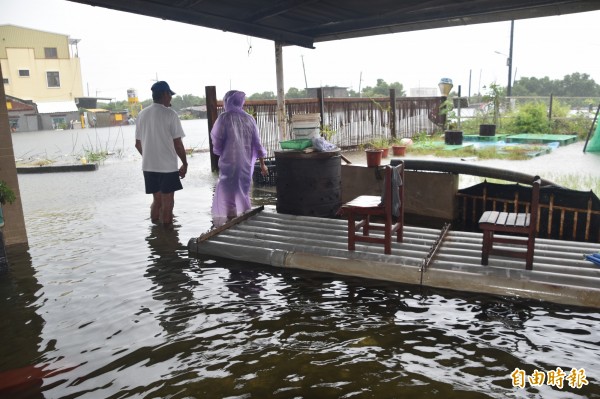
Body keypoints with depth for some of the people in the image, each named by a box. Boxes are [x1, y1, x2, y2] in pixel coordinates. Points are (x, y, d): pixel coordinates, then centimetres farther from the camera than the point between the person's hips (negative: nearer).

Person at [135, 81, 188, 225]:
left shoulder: (142, 114, 7)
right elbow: (178, 144, -12)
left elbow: (138, 144, 11)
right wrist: (185, 164, 0)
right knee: (167, 203, 4)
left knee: (157, 200, 18)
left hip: (148, 166, 6)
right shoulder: (170, 114, -11)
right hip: (168, 166, -6)